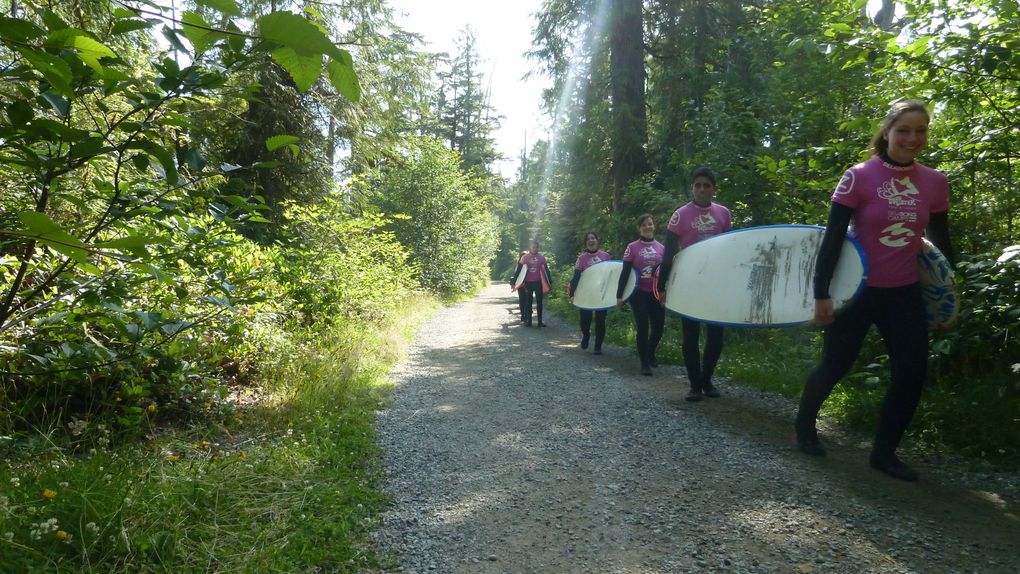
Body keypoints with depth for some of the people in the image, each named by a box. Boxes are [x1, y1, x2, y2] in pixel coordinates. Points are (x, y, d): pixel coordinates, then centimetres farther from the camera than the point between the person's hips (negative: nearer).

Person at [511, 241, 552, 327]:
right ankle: (528, 321, 9)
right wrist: (513, 280, 0)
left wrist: (550, 281, 7)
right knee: (528, 302, 4)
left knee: (539, 302, 5)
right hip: (528, 282, -1)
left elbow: (546, 270, 8)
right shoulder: (525, 257, -2)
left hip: (538, 282, 1)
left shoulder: (541, 257, 3)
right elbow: (518, 270, 1)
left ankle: (540, 321, 9)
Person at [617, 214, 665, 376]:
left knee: (658, 328, 5)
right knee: (643, 328, -4)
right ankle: (644, 364, 7)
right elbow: (625, 273, -4)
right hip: (639, 293, -3)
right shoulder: (632, 247, -3)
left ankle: (651, 354, 34)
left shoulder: (661, 247, 7)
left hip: (656, 293, 3)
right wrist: (619, 295, -9)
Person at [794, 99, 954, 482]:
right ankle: (804, 424, 33)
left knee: (912, 374, 0)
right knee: (835, 366, 7)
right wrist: (821, 294, -15)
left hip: (905, 295, 5)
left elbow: (941, 242, 12)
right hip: (858, 291, -4)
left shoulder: (935, 183, 2)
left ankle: (884, 452, 17)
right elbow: (832, 238, -13)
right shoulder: (859, 177, -12)